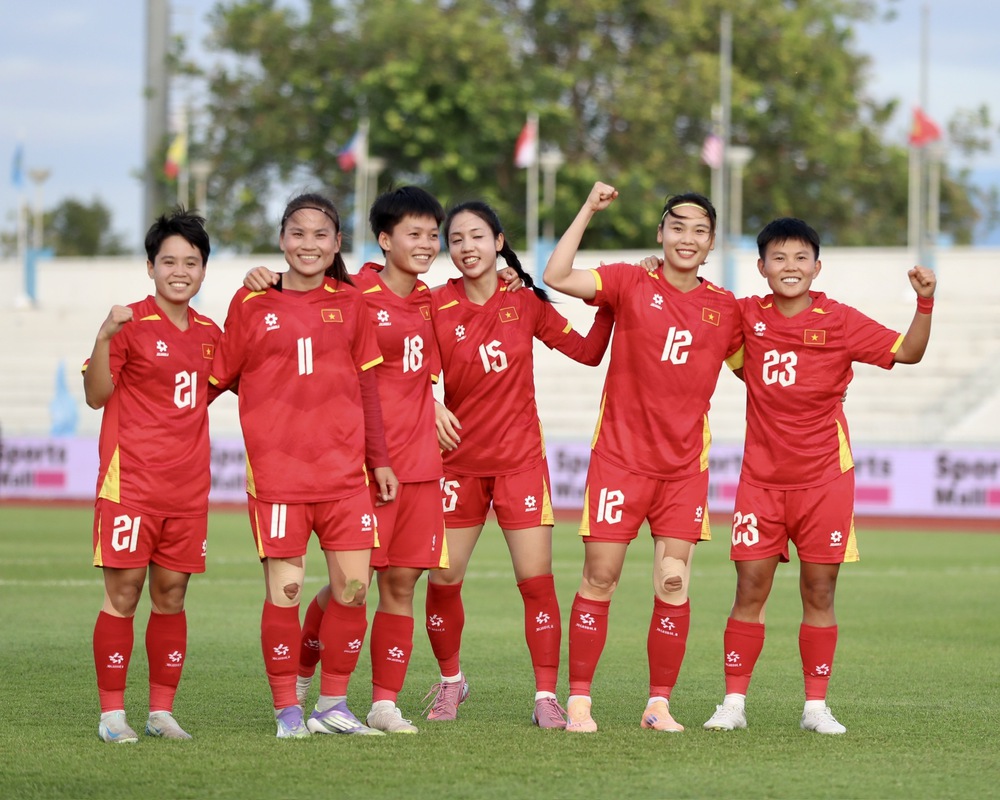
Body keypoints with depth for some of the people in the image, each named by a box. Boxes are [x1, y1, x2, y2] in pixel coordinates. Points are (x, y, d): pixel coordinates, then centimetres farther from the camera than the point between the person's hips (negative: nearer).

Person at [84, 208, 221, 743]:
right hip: (130, 481, -5)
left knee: (171, 596, 7)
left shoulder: (209, 334, 12)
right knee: (123, 595, -5)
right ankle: (112, 713, 1)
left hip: (188, 487, 5)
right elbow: (96, 395, -9)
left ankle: (161, 711, 14)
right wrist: (104, 337, -23)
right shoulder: (131, 324, -4)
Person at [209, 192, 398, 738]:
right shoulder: (252, 302, 4)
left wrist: (379, 459, 13)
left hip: (344, 468, 3)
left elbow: (365, 385, 13)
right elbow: (219, 376, 8)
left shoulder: (349, 302, 10)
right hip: (276, 469, -2)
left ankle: (333, 704, 14)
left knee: (353, 587, 0)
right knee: (284, 591, -5)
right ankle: (287, 710, 7)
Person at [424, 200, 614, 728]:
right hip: (459, 458, 0)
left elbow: (588, 351, 4)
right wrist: (432, 406, -16)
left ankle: (546, 696, 0)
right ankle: (450, 680, 27)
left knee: (536, 579, -7)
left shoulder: (524, 304, 0)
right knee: (443, 580, 3)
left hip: (520, 457, 0)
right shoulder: (438, 307, -5)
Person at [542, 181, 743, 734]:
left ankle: (659, 704, 7)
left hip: (685, 465, 2)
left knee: (674, 583, -2)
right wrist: (588, 211, -15)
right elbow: (557, 277, -15)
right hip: (620, 456, -2)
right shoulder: (631, 283, -2)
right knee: (599, 578, -2)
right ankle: (579, 699, 6)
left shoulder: (726, 309, 7)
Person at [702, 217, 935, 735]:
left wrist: (924, 303, -16)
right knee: (750, 589, 0)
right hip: (761, 475, 1)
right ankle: (733, 702, 7)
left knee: (819, 591, 2)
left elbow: (908, 352, -2)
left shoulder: (840, 321, -2)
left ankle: (816, 706, 9)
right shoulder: (747, 316, 3)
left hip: (824, 476, -1)